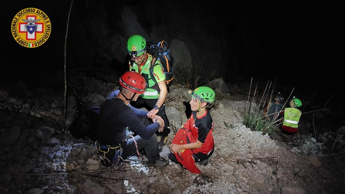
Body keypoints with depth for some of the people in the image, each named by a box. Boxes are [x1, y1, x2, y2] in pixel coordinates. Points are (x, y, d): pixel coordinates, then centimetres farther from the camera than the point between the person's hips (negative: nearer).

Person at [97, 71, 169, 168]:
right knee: (151, 137, -4)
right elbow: (146, 134, -27)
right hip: (114, 151, -8)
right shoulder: (124, 112, -37)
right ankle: (154, 160, 23)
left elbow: (133, 110, 7)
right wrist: (157, 123, -9)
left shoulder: (115, 94, -12)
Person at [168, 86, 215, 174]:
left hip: (202, 151, -7)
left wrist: (179, 147, -22)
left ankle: (200, 159, 9)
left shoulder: (204, 124, -38)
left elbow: (198, 144, -25)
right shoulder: (196, 112, -17)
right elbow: (187, 126, -1)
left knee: (173, 157, 0)